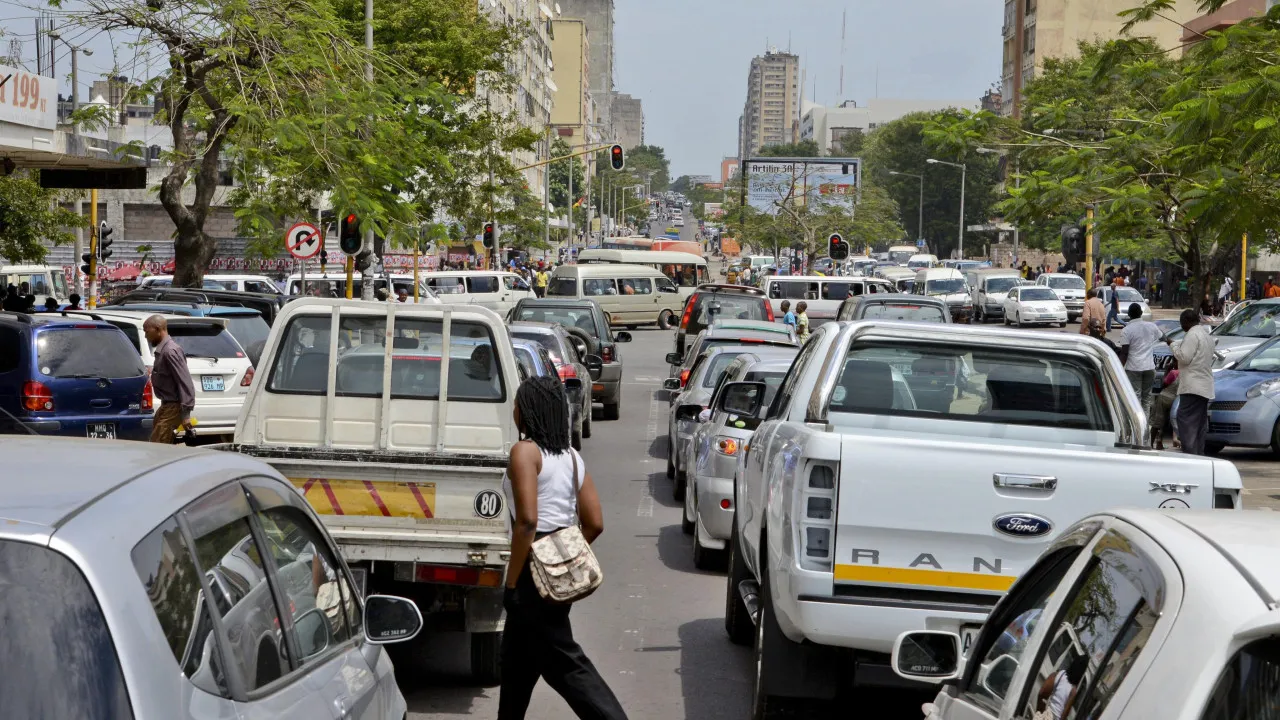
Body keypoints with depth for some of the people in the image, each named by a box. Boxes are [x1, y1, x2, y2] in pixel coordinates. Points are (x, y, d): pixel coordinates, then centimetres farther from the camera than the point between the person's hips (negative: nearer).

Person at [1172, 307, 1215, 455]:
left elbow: (1184, 357, -17)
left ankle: (1190, 453, -16)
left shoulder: (1192, 334, -13)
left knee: (1186, 420, -10)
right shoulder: (1207, 335, 19)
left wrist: (1172, 345, -4)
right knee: (1200, 423, 12)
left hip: (1192, 386, -10)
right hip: (1205, 387, 10)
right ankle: (1199, 453, 15)